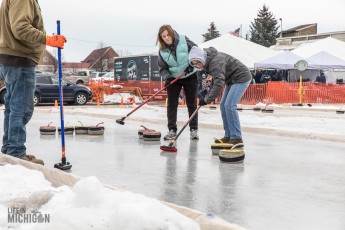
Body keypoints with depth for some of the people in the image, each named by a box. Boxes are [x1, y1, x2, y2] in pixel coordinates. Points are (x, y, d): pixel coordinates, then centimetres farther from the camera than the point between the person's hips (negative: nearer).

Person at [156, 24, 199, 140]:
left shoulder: (184, 41, -16)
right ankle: (172, 130, 4)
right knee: (171, 104, -3)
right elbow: (162, 68, -5)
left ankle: (194, 130, 12)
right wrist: (167, 77, -24)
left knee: (192, 104, 3)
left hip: (190, 76, -2)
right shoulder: (162, 50, -9)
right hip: (173, 78, 2)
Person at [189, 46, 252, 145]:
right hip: (231, 80, 10)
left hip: (241, 78, -10)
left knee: (229, 105, -18)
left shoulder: (216, 62, -31)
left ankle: (236, 137, -13)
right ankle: (228, 135, 11)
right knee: (223, 105, 6)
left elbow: (219, 83, -40)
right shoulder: (207, 61, -1)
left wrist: (207, 100, -42)